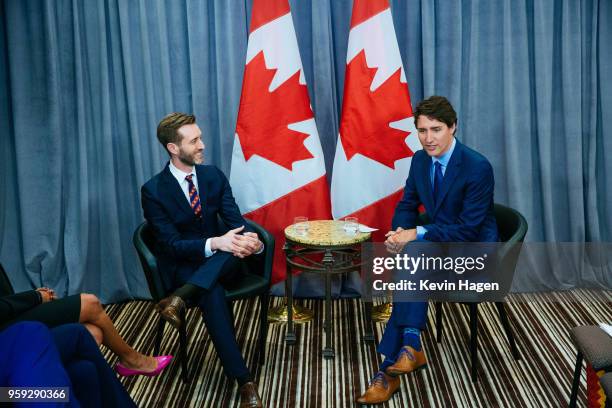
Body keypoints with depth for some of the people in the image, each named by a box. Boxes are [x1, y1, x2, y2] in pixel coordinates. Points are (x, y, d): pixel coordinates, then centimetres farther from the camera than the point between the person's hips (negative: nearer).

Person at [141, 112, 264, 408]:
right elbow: (172, 244, -18)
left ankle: (179, 298, -38)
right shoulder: (153, 190, -11)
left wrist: (249, 240, -30)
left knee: (236, 246, -32)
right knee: (213, 293, -37)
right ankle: (245, 382, -35)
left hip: (220, 262, 4)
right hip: (182, 266, -4)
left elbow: (235, 221, -4)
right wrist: (215, 243, -37)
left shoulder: (214, 176, 2)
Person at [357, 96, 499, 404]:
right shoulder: (420, 160, 1)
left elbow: (468, 229, -21)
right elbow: (407, 206, 9)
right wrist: (400, 233, -14)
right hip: (437, 243, 6)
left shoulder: (478, 167, -19)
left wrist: (416, 235, -27)